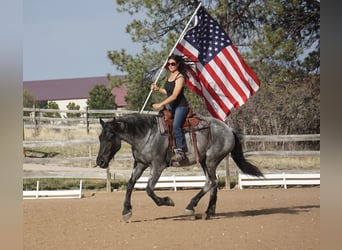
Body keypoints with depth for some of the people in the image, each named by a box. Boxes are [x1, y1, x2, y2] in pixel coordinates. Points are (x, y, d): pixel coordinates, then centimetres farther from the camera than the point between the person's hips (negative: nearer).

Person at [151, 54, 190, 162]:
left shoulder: (180, 77, -16)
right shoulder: (170, 75, 9)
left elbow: (174, 95, -23)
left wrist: (160, 104, -26)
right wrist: (158, 89, 5)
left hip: (181, 106, -9)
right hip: (170, 105, 9)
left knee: (176, 126, -27)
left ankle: (180, 150, -27)